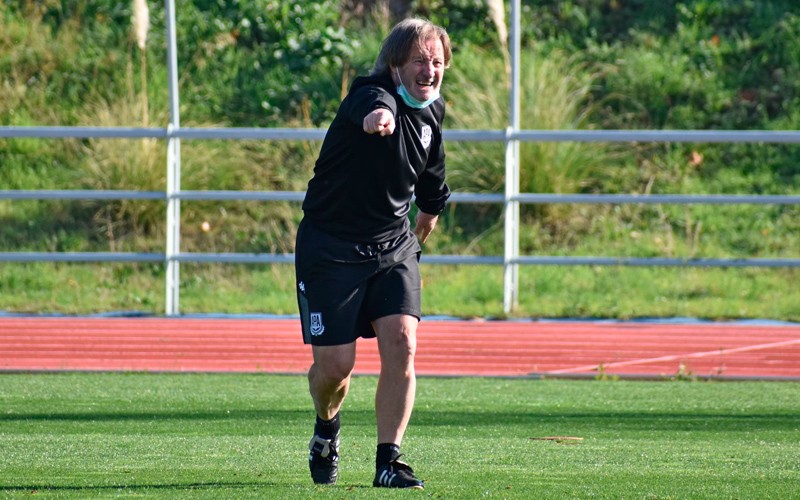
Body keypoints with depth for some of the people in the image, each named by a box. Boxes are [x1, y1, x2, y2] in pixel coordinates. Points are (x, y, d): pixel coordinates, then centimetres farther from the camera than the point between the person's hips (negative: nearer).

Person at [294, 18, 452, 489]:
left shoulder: (432, 112, 4)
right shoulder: (372, 95, -19)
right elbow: (373, 111, -47)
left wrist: (420, 233, 33)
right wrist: (378, 118, -70)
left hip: (393, 247, 5)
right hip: (331, 250, -5)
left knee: (402, 343, -15)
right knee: (335, 364, -3)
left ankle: (388, 460, -9)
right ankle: (327, 427, 31)